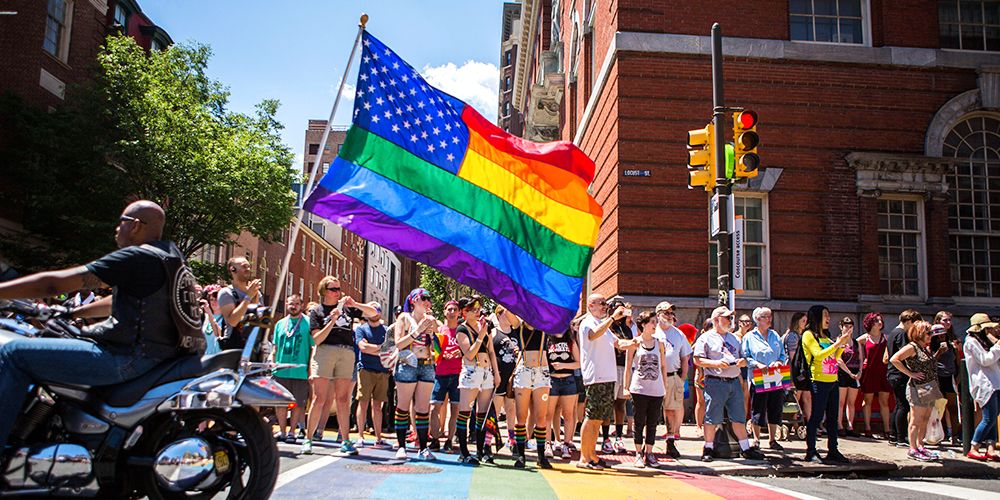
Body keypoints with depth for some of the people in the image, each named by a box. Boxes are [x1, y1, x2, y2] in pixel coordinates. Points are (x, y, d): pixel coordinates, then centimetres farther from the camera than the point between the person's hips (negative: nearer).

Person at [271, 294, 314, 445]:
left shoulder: (308, 323, 1)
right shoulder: (280, 323, 14)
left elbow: (314, 347, 0)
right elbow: (275, 349, 18)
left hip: (300, 371, -3)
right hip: (281, 371, 3)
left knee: (299, 403, 1)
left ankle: (292, 432, 13)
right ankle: (282, 431, 18)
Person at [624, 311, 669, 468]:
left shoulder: (659, 343, 8)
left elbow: (663, 366, 12)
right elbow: (628, 367, 2)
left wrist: (665, 387, 9)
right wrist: (626, 387, -2)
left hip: (657, 390, 3)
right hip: (639, 389, -3)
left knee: (652, 423, 7)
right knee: (639, 423, 2)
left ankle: (649, 453, 17)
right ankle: (639, 454, 10)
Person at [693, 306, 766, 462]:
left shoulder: (733, 338, 21)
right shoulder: (706, 338, 0)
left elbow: (743, 358, 25)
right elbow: (698, 360, -7)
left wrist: (743, 361, 1)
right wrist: (716, 363, -19)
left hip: (734, 381, 6)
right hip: (715, 382, -6)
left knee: (739, 417, 8)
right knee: (712, 418, -2)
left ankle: (745, 448, 15)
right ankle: (708, 448, 9)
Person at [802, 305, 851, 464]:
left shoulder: (826, 336, 18)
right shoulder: (809, 335, -5)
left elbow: (835, 357, 20)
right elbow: (818, 355, -18)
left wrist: (843, 344, 8)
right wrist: (837, 343, -16)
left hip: (832, 381, 8)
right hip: (819, 381, -8)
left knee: (832, 417, 10)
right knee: (817, 416, -6)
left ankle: (833, 451, 16)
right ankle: (811, 452, -1)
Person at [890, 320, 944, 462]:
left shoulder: (927, 348, 15)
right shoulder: (912, 347, -11)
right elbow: (894, 359, -21)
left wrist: (940, 351, 14)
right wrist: (911, 373, -18)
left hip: (930, 388, 8)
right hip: (918, 388, -8)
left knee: (925, 420, 14)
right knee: (916, 420, -3)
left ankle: (920, 446, 24)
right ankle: (912, 449, 3)